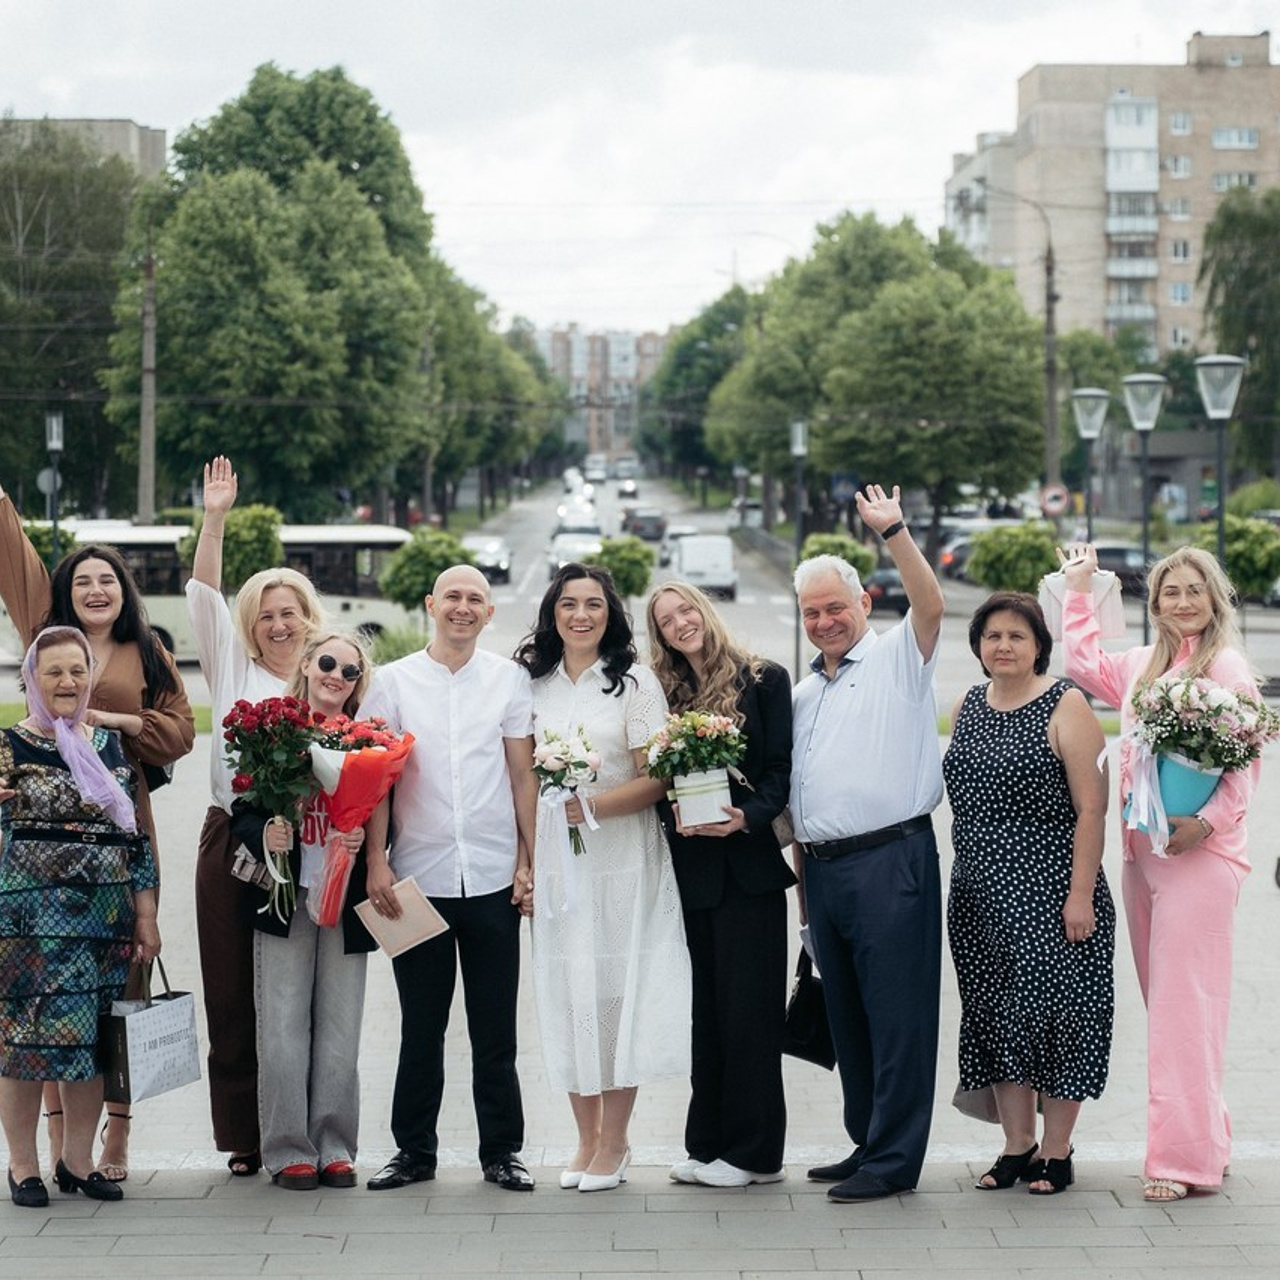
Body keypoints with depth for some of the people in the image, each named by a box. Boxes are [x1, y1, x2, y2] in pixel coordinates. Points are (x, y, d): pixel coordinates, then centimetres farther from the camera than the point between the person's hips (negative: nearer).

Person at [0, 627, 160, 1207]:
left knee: (93, 1038, 6)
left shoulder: (112, 746, 11)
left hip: (104, 919, 4)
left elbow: (137, 836, 12)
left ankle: (78, 1160, 18)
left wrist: (146, 917, 10)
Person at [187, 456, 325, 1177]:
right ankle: (245, 1139, 6)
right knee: (234, 993, 0)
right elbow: (205, 596, 3)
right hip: (233, 847, 1)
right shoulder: (233, 671, 11)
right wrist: (214, 521, -6)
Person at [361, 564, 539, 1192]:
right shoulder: (393, 681, 4)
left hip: (493, 876, 0)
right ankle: (414, 1150, 16)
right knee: (421, 1025, 7)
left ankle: (502, 1151, 14)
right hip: (418, 875, 0)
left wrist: (529, 860, 1)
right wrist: (377, 862, -5)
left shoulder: (509, 679, 6)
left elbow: (523, 775, 7)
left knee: (495, 1025, 6)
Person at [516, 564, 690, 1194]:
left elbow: (655, 780, -6)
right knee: (565, 994, 5)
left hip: (621, 859, -4)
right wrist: (522, 863, 5)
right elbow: (521, 777, 13)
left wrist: (593, 805, -19)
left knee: (617, 992, -2)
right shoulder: (534, 685, 10)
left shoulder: (635, 682, -1)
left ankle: (613, 1144, 5)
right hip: (553, 860, 4)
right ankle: (586, 1140, 14)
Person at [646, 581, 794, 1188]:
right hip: (690, 869, 4)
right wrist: (674, 813, -10)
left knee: (747, 1006, -3)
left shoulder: (764, 681, 1)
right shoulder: (666, 694, 13)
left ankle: (752, 1150, 3)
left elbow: (783, 768, -3)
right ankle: (708, 1144, 14)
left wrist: (747, 816, -18)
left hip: (748, 863, -4)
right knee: (704, 1008, 8)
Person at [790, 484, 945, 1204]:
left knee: (897, 1015, -6)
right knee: (847, 1017, 12)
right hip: (824, 868, 7)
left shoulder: (898, 659, 2)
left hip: (891, 860, -7)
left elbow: (931, 605, -18)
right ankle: (868, 1145, 21)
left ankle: (893, 1160, -3)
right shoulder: (806, 694, 21)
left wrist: (895, 533, -25)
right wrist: (803, 875, 16)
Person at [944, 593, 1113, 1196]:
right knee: (997, 1016, 8)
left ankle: (1055, 1152, 8)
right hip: (981, 893, 6)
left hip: (1049, 891, -6)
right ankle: (1016, 1146, 18)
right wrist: (962, 881, 13)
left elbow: (1091, 808, -12)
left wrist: (1080, 894, -17)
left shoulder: (1065, 707, -8)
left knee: (1053, 1009, -1)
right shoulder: (967, 707, 10)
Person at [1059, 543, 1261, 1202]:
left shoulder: (1225, 666, -8)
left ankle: (1187, 1158, -7)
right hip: (1140, 850, 8)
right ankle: (1207, 1141, 19)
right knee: (1162, 998, 10)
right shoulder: (1140, 663, 13)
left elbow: (1245, 763, -12)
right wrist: (1078, 589, 30)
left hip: (1198, 854, -8)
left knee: (1185, 1003, -9)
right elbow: (1085, 664, 30)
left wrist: (1206, 822, -23)